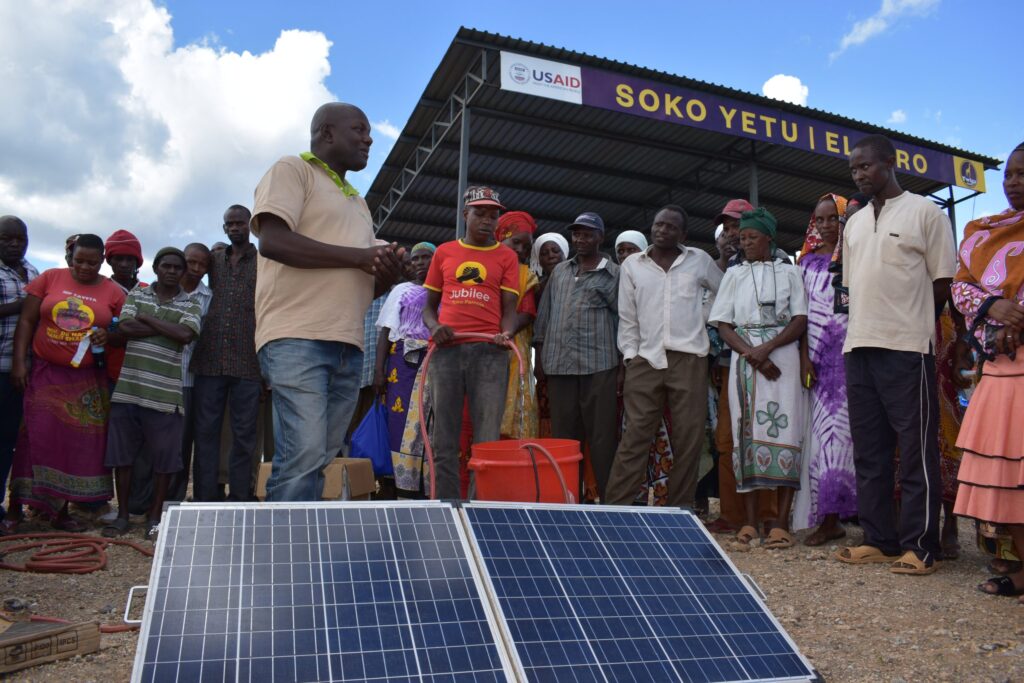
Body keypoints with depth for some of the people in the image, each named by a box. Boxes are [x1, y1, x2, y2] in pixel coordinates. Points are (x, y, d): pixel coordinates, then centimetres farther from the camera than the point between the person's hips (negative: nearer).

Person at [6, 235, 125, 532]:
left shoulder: (113, 292, 3)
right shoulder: (50, 278, 2)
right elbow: (26, 320, 3)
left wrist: (108, 336, -14)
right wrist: (19, 361, -4)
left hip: (87, 379, 1)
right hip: (44, 373, -1)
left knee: (80, 441, 3)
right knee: (37, 437, -2)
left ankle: (60, 510, 14)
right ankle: (15, 508, 9)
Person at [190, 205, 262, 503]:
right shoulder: (213, 260, 14)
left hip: (248, 364, -3)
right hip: (209, 361, 3)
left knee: (243, 433, 2)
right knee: (205, 431, 3)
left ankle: (239, 500, 8)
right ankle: (204, 499, 9)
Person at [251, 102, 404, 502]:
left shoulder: (357, 201, 29)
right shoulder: (292, 171, 5)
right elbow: (273, 241, -13)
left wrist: (387, 274, 5)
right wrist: (361, 256, -12)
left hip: (348, 347, 8)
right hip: (297, 338, -8)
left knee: (318, 460, 5)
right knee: (304, 455, -16)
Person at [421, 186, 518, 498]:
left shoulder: (506, 256, 14)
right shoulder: (444, 252, 17)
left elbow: (509, 307, 8)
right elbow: (429, 305, 18)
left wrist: (507, 333, -14)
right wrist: (435, 327, -4)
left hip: (489, 350, -1)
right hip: (447, 348, 1)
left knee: (487, 439, -5)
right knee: (445, 437, 2)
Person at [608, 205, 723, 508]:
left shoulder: (700, 260, 10)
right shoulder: (631, 265, 11)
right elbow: (627, 318, 10)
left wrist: (702, 317, 12)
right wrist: (629, 357, 3)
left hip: (689, 360, 0)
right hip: (645, 359, 0)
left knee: (689, 438, 1)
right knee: (635, 435, -4)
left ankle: (680, 509, 12)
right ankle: (617, 504, -1)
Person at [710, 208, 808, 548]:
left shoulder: (789, 272, 10)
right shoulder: (734, 274, 15)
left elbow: (801, 321, 2)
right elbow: (723, 325, 6)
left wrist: (766, 348, -12)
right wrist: (751, 354, -10)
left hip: (782, 358, -2)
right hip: (744, 360, 2)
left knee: (784, 432, -8)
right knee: (746, 433, -1)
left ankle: (781, 523, -6)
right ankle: (750, 520, 4)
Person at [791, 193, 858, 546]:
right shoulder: (808, 260, 14)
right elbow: (803, 314, 9)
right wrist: (804, 357, 0)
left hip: (850, 354, -3)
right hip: (820, 358, 3)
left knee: (842, 431, -5)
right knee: (822, 433, 3)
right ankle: (829, 518, 9)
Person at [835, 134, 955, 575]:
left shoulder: (925, 212, 0)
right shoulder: (854, 223, 17)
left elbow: (942, 283, -2)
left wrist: (904, 315, 0)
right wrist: (864, 321, 8)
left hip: (907, 348, -6)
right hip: (859, 347, 7)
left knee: (917, 451, -2)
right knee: (869, 451, 9)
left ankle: (919, 547, 6)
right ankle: (879, 539, 18)